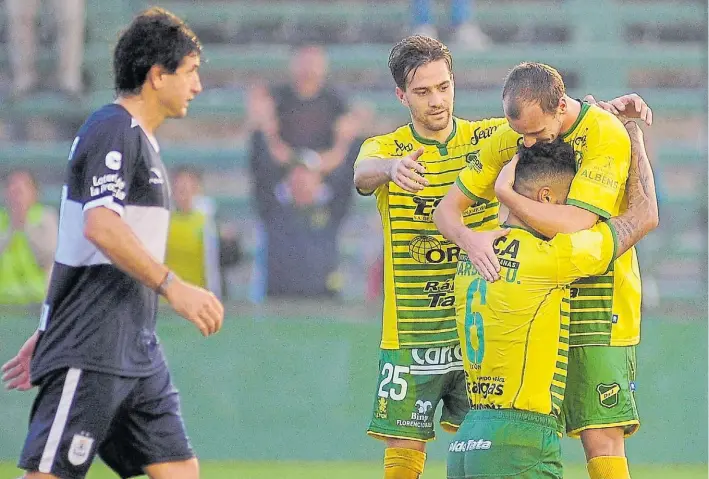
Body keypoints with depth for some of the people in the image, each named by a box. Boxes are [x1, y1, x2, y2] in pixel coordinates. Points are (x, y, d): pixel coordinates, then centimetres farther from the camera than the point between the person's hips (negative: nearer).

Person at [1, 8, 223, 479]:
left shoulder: (139, 140, 20)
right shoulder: (113, 131, -10)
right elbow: (100, 227, -26)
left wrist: (48, 334, 27)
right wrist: (174, 288, -29)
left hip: (137, 351, 10)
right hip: (90, 352, -10)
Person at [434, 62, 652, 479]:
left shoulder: (607, 136, -15)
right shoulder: (510, 138, 3)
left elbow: (573, 224, -25)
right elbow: (447, 209, 4)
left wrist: (503, 190, -14)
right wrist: (468, 237, -20)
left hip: (596, 305, -5)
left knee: (602, 438, -10)